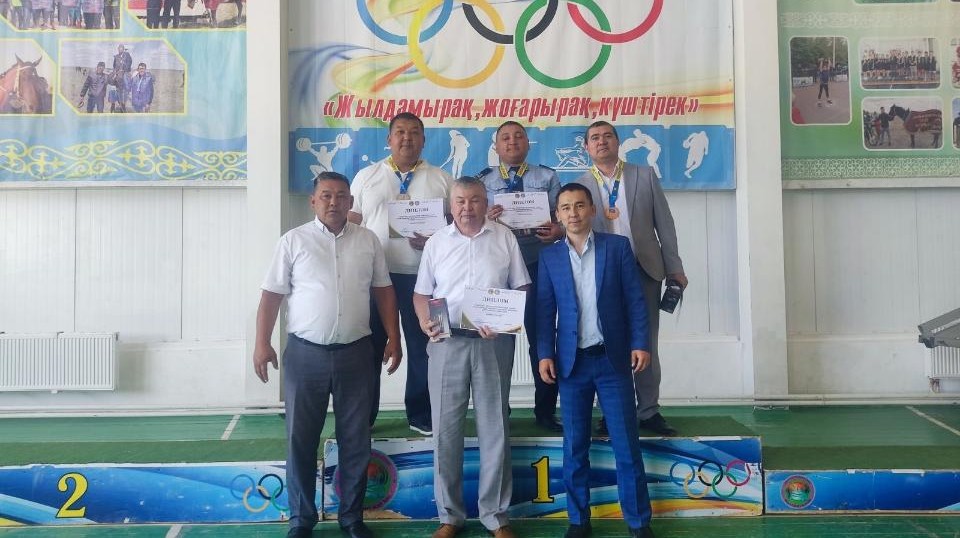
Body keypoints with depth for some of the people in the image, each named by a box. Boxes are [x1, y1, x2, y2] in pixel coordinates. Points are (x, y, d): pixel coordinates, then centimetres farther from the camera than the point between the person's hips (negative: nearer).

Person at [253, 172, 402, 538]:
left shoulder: (368, 241, 7)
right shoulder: (294, 240, 0)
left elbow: (383, 291, 11)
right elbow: (272, 294, 0)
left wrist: (393, 338, 4)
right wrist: (262, 344, -7)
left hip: (355, 353, 2)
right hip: (305, 353, -2)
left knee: (356, 440, 9)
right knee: (301, 439, 6)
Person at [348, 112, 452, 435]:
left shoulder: (441, 179, 7)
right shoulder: (366, 176, 9)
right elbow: (352, 223, 9)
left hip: (422, 275, 0)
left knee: (422, 346, 7)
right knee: (369, 346, 7)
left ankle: (420, 415, 21)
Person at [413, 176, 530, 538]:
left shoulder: (504, 238, 4)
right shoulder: (436, 242, 7)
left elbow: (522, 288, 3)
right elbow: (422, 292, 9)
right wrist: (424, 321, -11)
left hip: (494, 343, -1)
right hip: (447, 343, 1)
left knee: (494, 428, 6)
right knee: (446, 428, 5)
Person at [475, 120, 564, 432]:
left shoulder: (547, 177, 9)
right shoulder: (484, 180, 10)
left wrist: (558, 230, -20)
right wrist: (486, 219, -19)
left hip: (538, 265, 0)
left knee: (541, 337, 3)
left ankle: (545, 411, 15)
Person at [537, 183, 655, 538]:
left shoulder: (617, 246, 2)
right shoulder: (549, 256, 6)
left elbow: (635, 298, 1)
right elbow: (545, 309, 4)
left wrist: (640, 343, -6)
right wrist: (545, 354, -4)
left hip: (613, 358, -1)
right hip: (571, 361, 1)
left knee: (626, 445, 4)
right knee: (574, 447, 7)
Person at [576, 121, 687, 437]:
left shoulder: (644, 176, 6)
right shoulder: (580, 186, 4)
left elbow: (664, 223, 6)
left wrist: (675, 267, 2)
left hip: (645, 270, 1)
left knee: (646, 345, 6)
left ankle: (648, 411, 16)